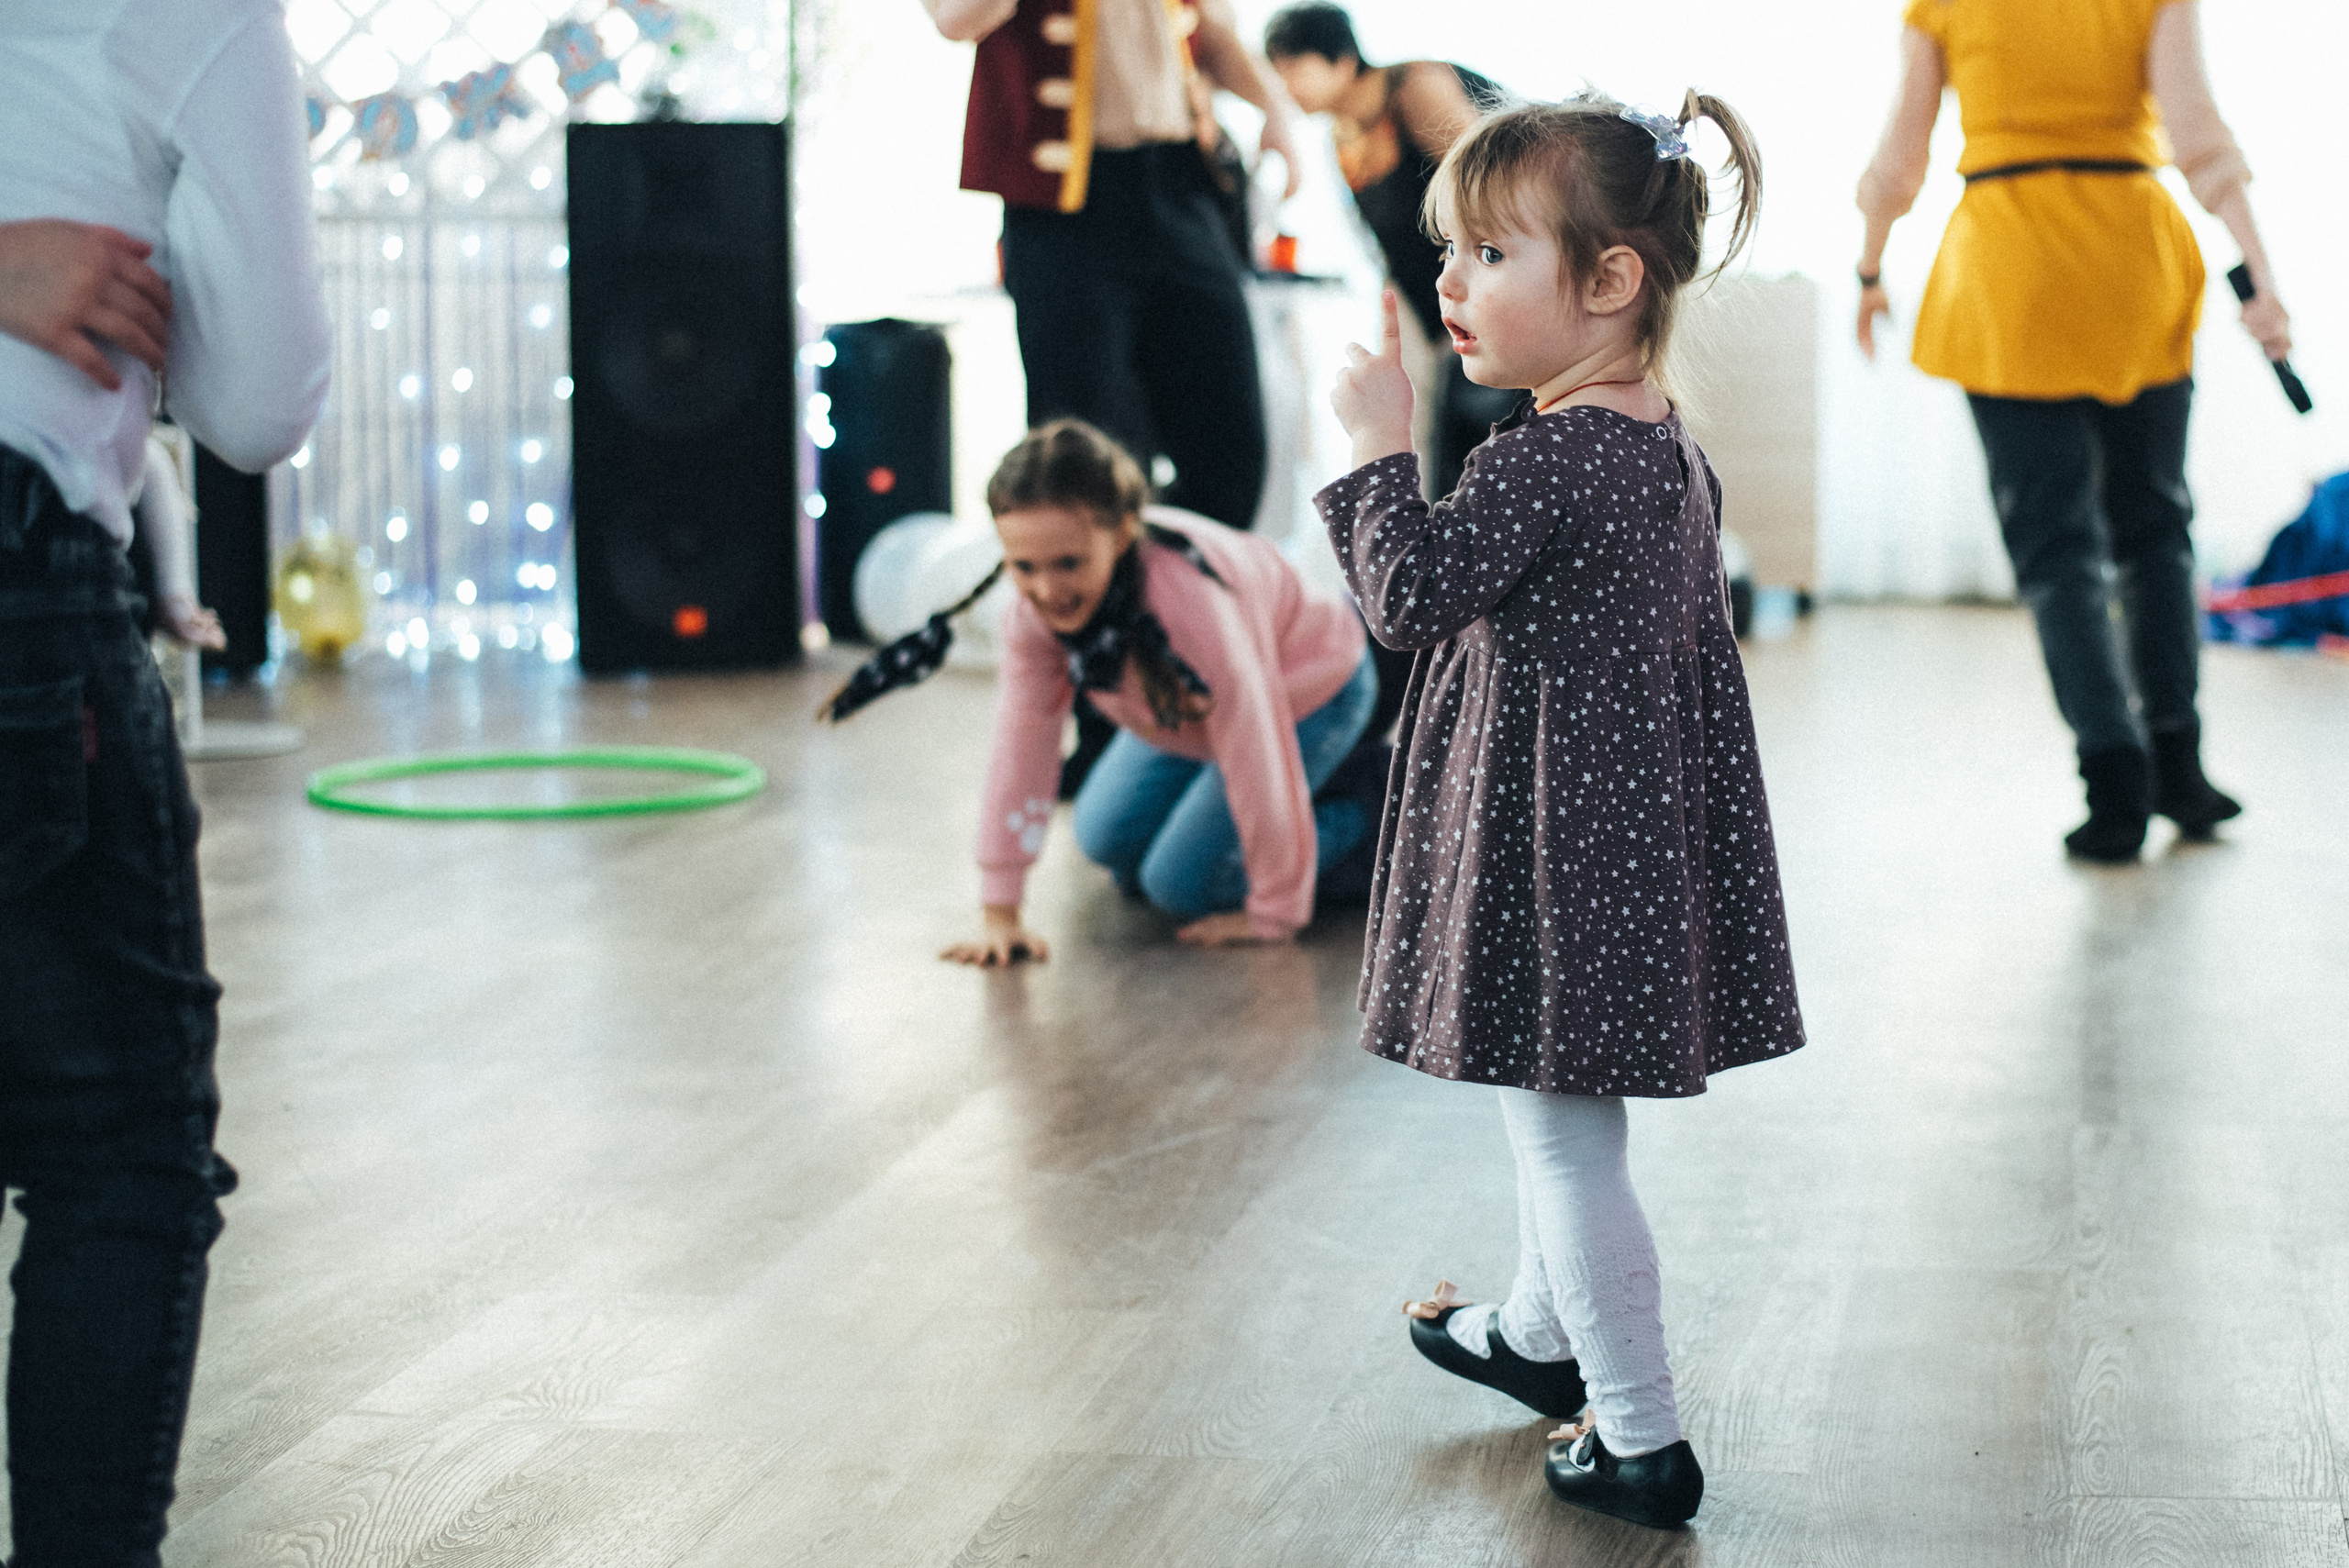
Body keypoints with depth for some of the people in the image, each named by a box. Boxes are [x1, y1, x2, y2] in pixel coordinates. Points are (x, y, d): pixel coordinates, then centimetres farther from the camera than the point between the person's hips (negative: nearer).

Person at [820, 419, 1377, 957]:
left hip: (1309, 696, -6)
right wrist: (998, 912, -20)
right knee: (1108, 842, 11)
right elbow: (1020, 751, -20)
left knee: (1181, 884, -8)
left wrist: (1273, 916, -26)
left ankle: (1366, 813, 8)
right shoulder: (1034, 605, -25)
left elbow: (1256, 753, -36)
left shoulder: (1192, 597, -44)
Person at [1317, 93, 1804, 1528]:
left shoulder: (1543, 457, -21)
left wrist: (1382, 449, -14)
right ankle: (1540, 1334, 46)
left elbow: (1414, 595, -23)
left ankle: (1644, 1441, 5)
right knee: (1565, 1113, 26)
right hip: (1642, 813, 10)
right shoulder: (1671, 447, 8)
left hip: (1554, 836, -10)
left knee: (1562, 1131, -1)